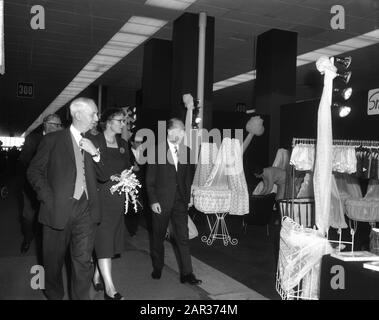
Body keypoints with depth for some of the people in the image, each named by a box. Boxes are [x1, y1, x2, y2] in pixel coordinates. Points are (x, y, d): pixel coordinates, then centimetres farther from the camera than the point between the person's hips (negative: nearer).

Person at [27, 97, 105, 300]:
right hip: (59, 209, -2)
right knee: (54, 260, 12)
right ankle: (54, 295, 34)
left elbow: (102, 176, 12)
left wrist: (96, 154, -4)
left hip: (86, 210, 3)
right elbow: (34, 171, 1)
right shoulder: (52, 140, 2)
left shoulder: (91, 143, 14)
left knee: (83, 260, 0)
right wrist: (48, 198, -9)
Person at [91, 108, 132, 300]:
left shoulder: (123, 144, 13)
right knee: (103, 240, -7)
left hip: (118, 200, 7)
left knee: (111, 240, 11)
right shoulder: (94, 142, -6)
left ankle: (97, 277, 26)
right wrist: (110, 178, -16)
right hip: (101, 198, -6)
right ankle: (110, 289, -7)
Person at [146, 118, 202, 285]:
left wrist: (187, 198, 6)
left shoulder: (186, 150, 6)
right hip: (161, 200, -2)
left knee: (183, 237, 1)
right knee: (158, 236, 11)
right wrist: (153, 200, -10)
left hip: (180, 200, 3)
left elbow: (187, 177, 12)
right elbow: (150, 179, -5)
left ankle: (186, 273, 8)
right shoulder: (157, 149, -5)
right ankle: (157, 268, 30)